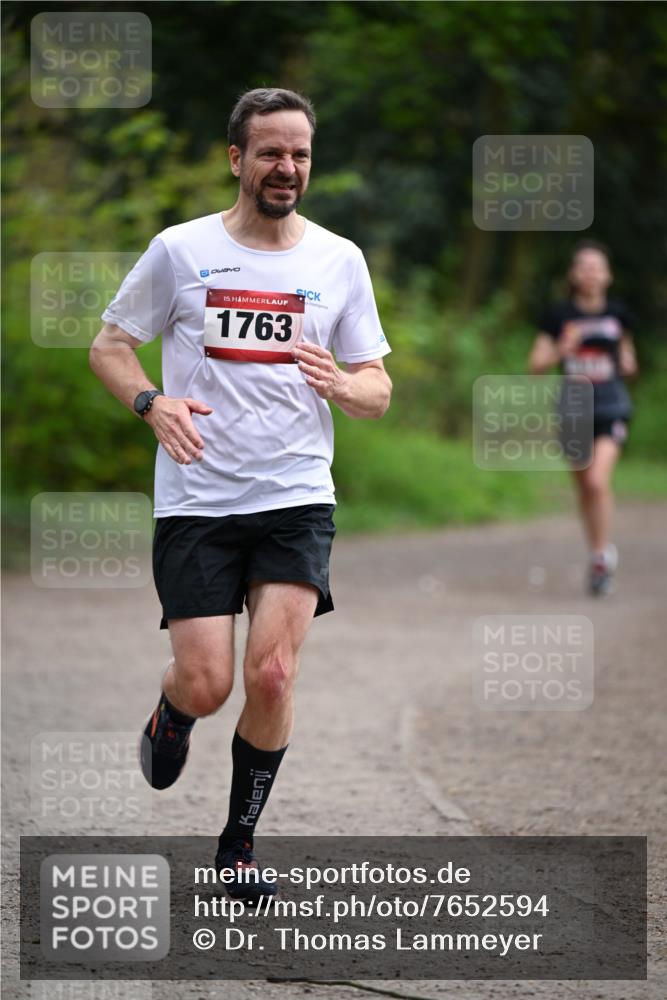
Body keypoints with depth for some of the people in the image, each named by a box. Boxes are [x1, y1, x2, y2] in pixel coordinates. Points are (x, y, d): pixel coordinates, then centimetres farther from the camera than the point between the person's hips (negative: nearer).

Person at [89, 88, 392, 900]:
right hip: (196, 500, -1)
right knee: (206, 684, -8)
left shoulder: (340, 261, 6)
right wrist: (152, 403, -13)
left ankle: (240, 841, 9)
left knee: (271, 675, -12)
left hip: (297, 499, 1)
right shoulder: (180, 251, 0)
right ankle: (170, 717, 31)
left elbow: (378, 392, 9)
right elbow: (109, 346, 7)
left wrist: (341, 385, -15)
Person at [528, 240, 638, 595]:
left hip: (611, 406, -1)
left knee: (598, 480, -20)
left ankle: (602, 554, -5)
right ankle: (599, 555, 29)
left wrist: (627, 362, 1)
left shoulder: (617, 313, 1)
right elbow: (536, 365, -2)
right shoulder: (559, 315, -1)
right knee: (584, 487, 11)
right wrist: (561, 349, -20)